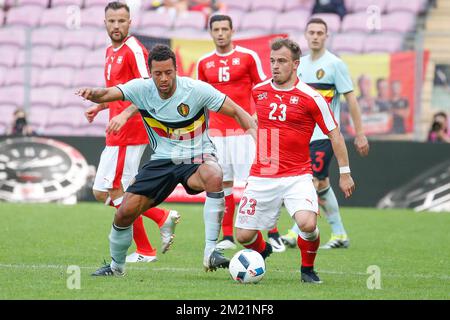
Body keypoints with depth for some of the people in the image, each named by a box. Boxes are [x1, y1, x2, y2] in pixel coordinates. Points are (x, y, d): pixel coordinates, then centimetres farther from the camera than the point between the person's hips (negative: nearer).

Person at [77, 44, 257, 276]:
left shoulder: (197, 90, -18)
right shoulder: (142, 89, -11)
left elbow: (236, 112, -13)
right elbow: (107, 94, -23)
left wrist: (254, 132, -30)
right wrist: (92, 93, -47)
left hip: (196, 157, -3)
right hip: (162, 160, 3)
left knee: (214, 177, -39)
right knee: (124, 213, -3)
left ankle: (210, 252, -34)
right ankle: (116, 265, 27)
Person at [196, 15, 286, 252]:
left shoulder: (248, 56, -1)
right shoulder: (204, 63, 10)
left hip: (244, 130, -4)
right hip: (216, 132, 4)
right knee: (222, 184, 4)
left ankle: (273, 235, -4)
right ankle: (227, 237, 11)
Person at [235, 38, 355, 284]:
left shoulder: (310, 98, -7)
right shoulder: (259, 91, 5)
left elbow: (334, 134, 0)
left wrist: (344, 173, 1)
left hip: (296, 177, -3)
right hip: (261, 178, 3)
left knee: (307, 224, -27)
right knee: (243, 235, -1)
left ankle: (307, 269, 3)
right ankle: (262, 251, 37)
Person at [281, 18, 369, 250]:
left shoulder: (335, 64, -7)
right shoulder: (300, 64, 12)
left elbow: (350, 98, -6)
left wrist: (359, 134, -9)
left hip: (325, 134, -7)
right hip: (304, 134, 7)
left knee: (313, 182, -14)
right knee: (322, 183, 8)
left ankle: (297, 232, -17)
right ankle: (339, 234, 15)